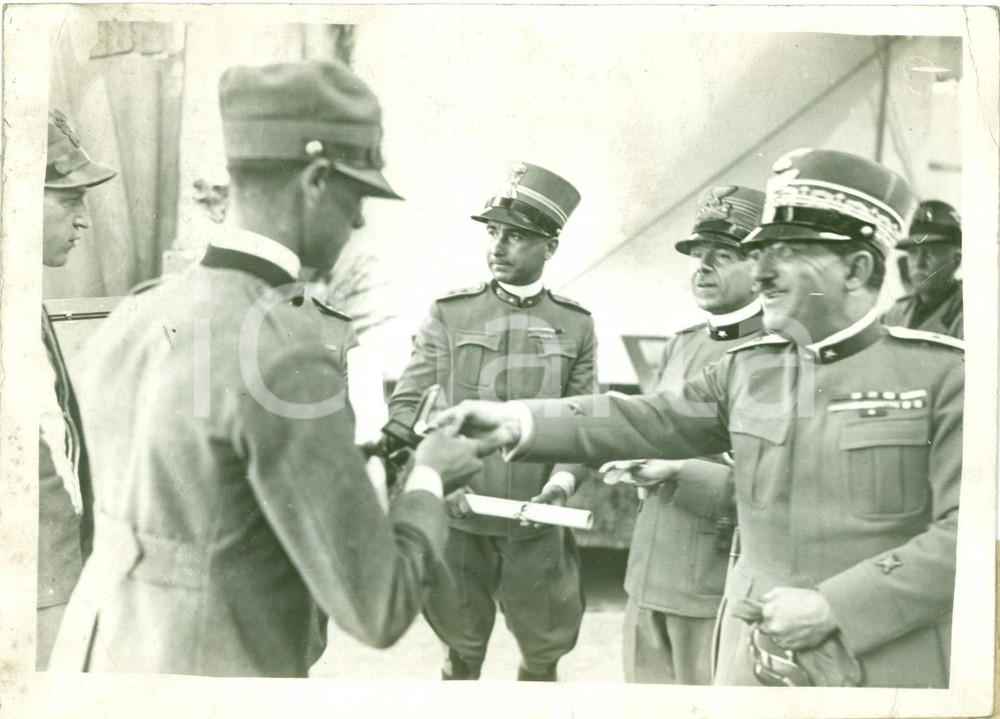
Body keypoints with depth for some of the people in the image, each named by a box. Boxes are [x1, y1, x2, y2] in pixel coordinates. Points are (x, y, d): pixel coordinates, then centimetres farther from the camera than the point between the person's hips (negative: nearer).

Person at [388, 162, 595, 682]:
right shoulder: (449, 313, 0)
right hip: (457, 520, 0)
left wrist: (563, 481, -14)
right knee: (462, 653, 15)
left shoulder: (576, 325, 3)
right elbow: (406, 405, -1)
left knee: (544, 656, 15)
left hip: (538, 527, 1)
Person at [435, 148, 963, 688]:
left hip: (887, 665, -3)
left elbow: (967, 531, -13)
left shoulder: (944, 373, -9)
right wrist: (519, 421, -15)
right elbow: (648, 421, -1)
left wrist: (834, 607, -20)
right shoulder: (745, 368, 5)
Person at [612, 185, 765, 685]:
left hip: (717, 587, -7)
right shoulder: (681, 344, 12)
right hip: (648, 572, 7)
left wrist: (679, 475, -21)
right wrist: (636, 458, 2)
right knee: (646, 683, 17)